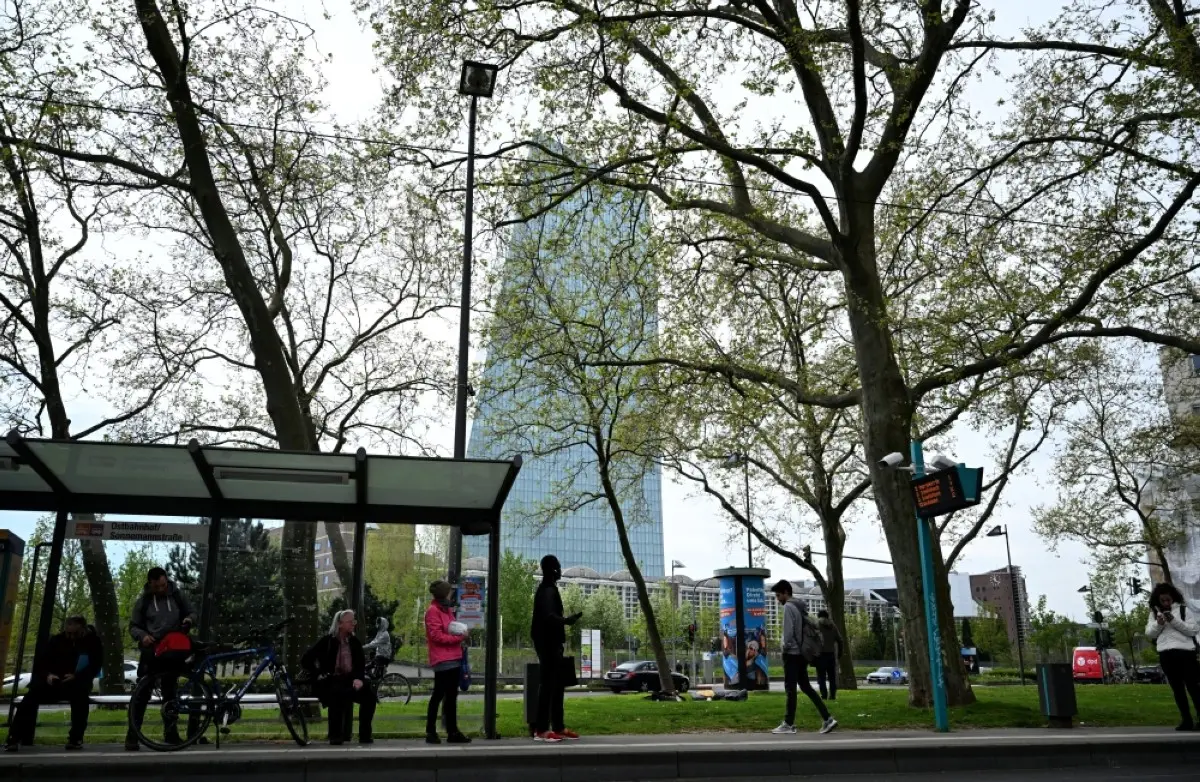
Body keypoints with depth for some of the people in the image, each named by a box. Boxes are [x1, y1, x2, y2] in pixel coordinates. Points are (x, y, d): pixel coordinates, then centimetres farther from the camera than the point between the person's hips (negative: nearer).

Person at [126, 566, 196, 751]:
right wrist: (142, 636, -17)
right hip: (151, 652, -2)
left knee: (170, 693, 10)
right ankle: (132, 735, 1)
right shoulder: (143, 602, -1)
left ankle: (171, 732, 18)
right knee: (142, 694, -5)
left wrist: (189, 620, -14)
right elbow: (133, 626, 4)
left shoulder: (178, 596, 1)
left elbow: (192, 613, 10)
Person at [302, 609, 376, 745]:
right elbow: (306, 660, 0)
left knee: (369, 695, -24)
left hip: (350, 680, 4)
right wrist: (318, 675, -7)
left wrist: (359, 678, -9)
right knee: (337, 695, -38)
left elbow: (361, 664, 11)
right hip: (330, 681, -4)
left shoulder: (355, 642, 10)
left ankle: (364, 735, -12)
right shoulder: (327, 641, -1)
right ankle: (335, 736, -24)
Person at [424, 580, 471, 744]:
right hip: (442, 660, -9)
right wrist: (458, 637, -14)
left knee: (451, 696, 10)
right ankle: (430, 732, 5)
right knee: (438, 695, -3)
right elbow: (436, 635, -16)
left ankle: (453, 732, 14)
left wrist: (461, 633, 4)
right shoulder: (432, 611, -10)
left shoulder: (448, 609, 18)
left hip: (454, 658, 9)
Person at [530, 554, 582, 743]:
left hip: (552, 643, 10)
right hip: (548, 644, -10)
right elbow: (548, 616, -26)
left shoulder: (548, 588, 17)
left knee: (557, 685, 12)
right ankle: (541, 730, -6)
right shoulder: (547, 590, -14)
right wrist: (566, 620, -15)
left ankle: (558, 727, 17)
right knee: (548, 684, -8)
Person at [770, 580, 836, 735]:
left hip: (793, 653, -9)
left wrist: (784, 646, -5)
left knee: (790, 688, -3)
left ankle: (789, 724, 2)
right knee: (805, 686, 11)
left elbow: (789, 631, -19)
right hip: (802, 652, 9)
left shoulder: (789, 607, -12)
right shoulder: (800, 606, 15)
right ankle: (827, 718, 5)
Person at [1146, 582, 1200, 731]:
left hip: (1185, 651, -3)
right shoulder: (1154, 613, 13)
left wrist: (1174, 621, -13)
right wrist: (1158, 624, -7)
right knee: (1177, 688, 7)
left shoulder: (1183, 609, 5)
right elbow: (1149, 634, 12)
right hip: (1166, 654, 3)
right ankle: (1187, 720, 12)